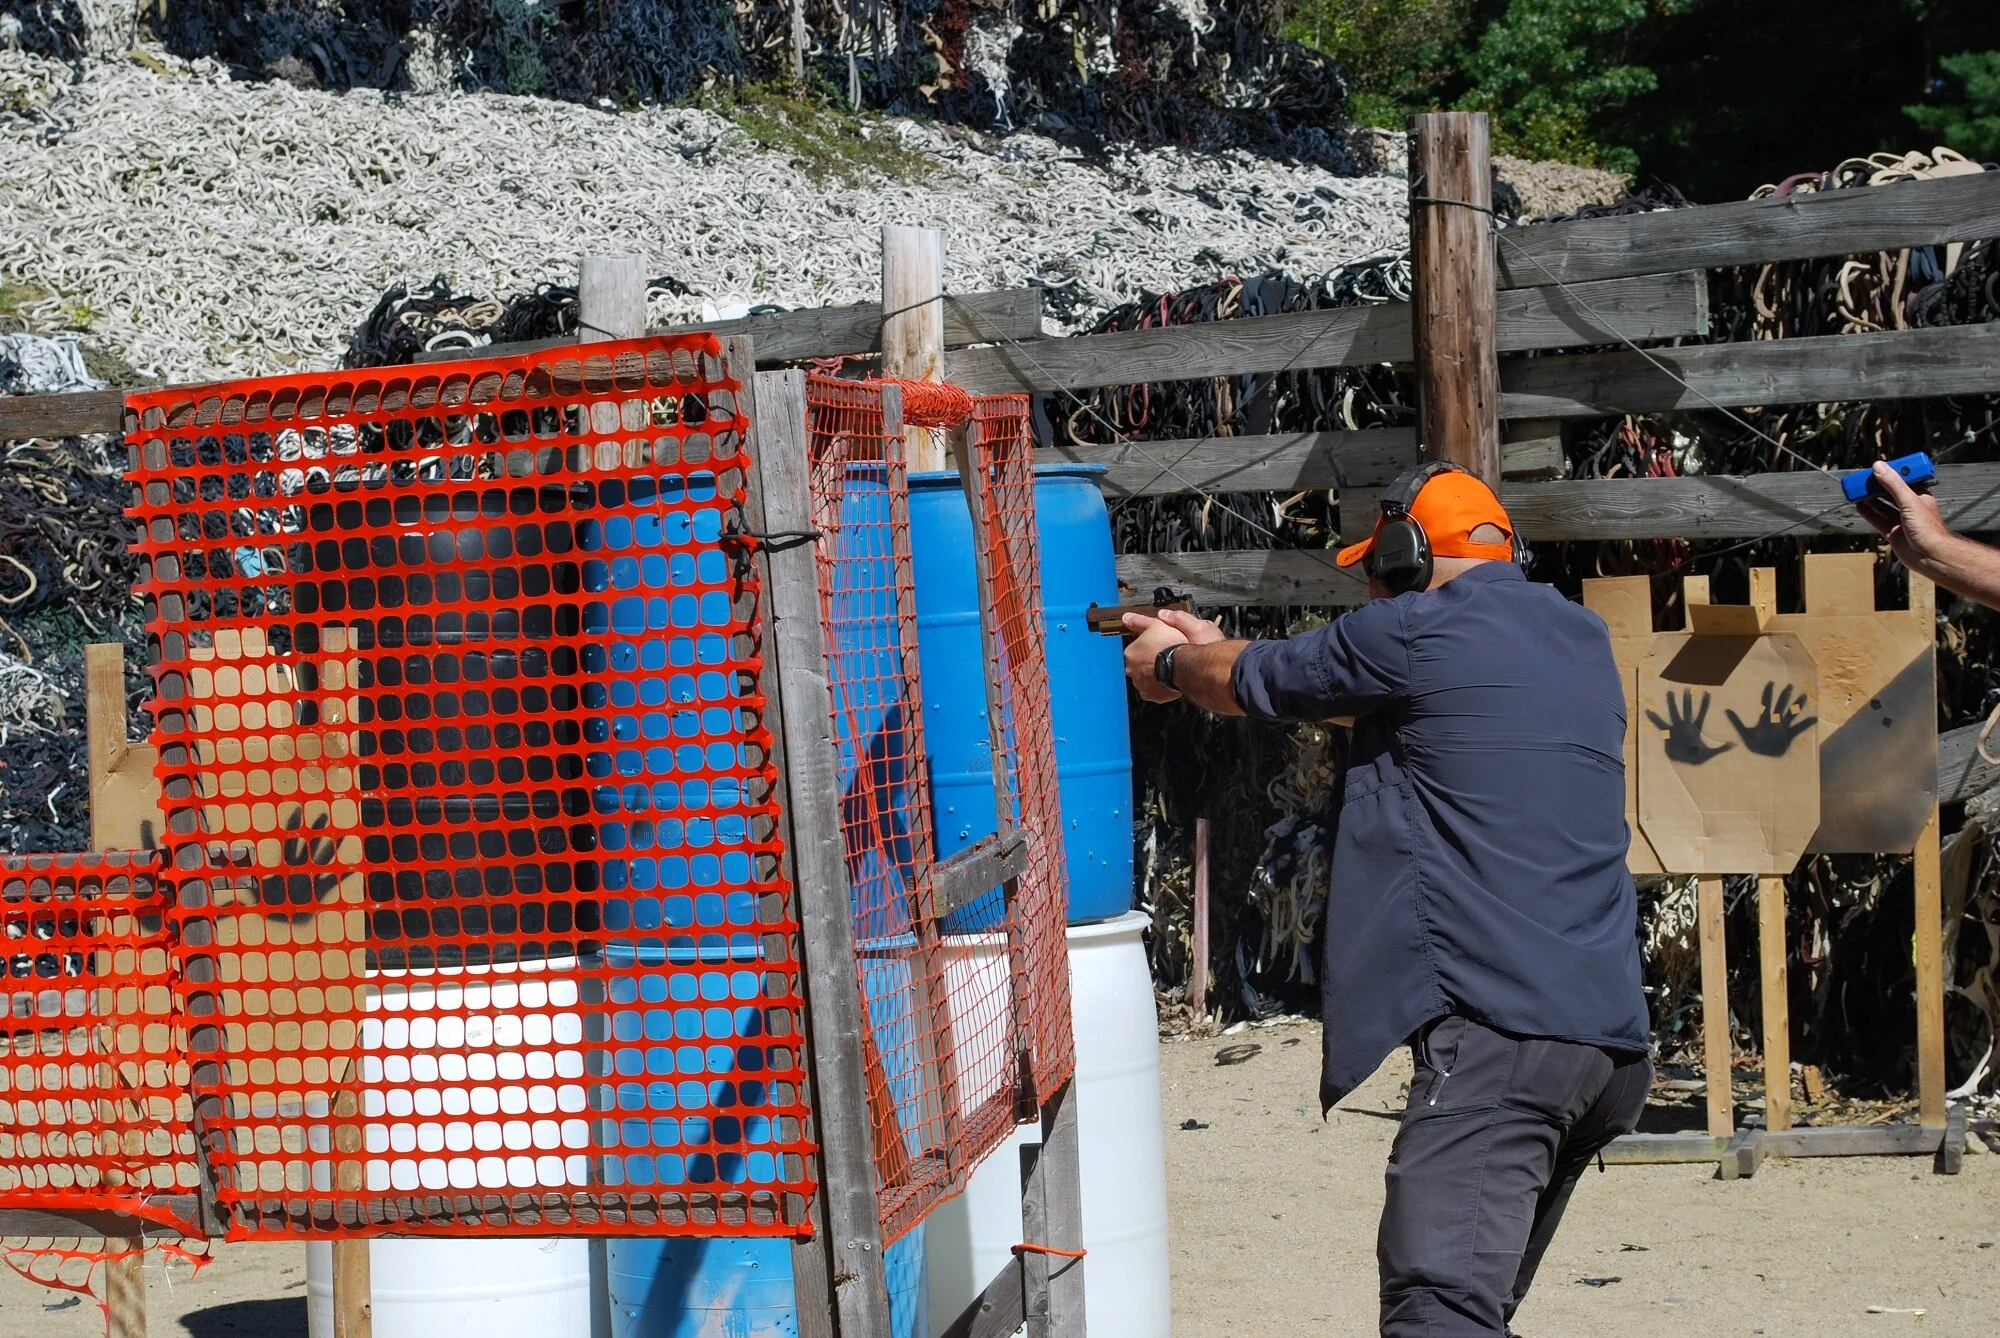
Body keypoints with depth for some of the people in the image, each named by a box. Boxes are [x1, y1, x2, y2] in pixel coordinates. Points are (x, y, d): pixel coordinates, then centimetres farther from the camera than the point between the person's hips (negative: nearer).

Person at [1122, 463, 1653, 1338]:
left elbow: (1255, 684, 13)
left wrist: (1171, 664, 36)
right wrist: (1214, 651, 41)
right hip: (1607, 1037, 9)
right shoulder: (1580, 639, 20)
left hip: (1501, 1031, -9)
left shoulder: (1416, 631, -3)